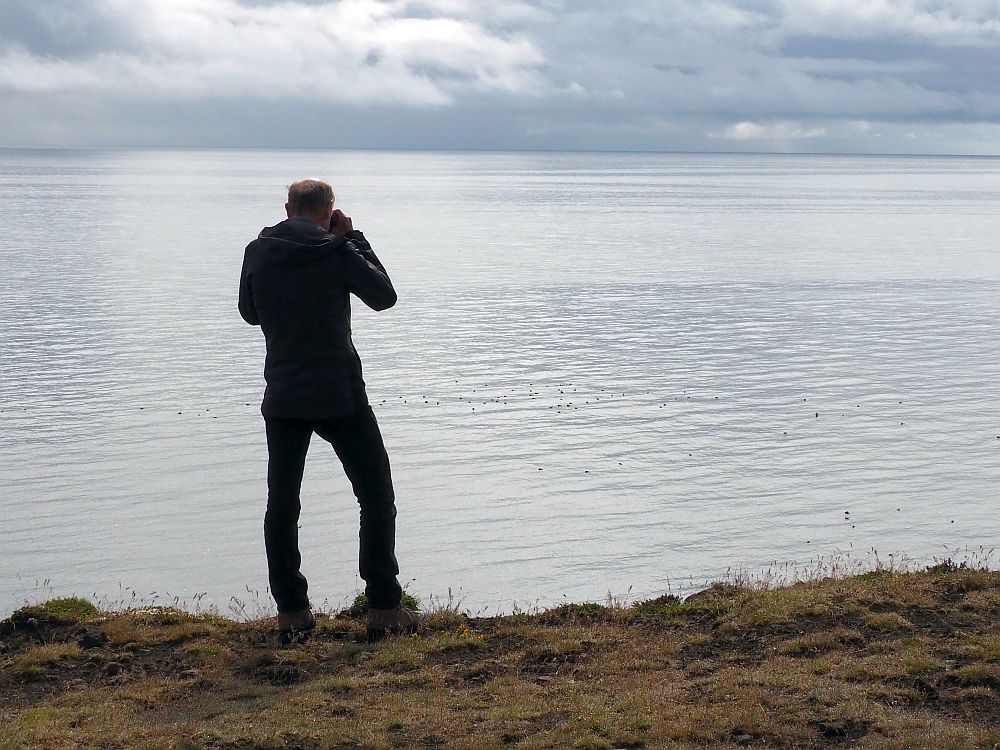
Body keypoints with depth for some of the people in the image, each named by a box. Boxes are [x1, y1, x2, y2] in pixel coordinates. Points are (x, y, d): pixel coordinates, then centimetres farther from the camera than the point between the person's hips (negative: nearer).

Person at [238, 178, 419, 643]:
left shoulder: (258, 252, 1)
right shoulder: (336, 252, -9)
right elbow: (384, 296, 5)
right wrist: (352, 239, 9)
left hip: (283, 397, 3)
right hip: (340, 395, -3)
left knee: (282, 504, 11)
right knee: (377, 498, 8)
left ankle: (291, 613, 9)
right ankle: (384, 608, 5)